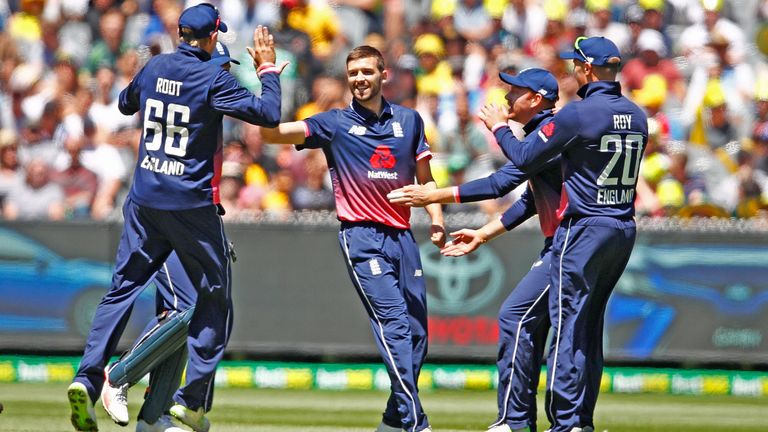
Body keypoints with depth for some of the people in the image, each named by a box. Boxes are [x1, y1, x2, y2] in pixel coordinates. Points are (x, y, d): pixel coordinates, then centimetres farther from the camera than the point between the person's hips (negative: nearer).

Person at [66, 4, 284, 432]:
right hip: (192, 205, -5)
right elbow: (268, 114, -16)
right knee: (215, 299, 8)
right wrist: (268, 69, -3)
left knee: (122, 290, 7)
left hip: (144, 201, 5)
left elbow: (126, 103, 25)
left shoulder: (154, 67, 6)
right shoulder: (214, 78, -11)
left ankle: (88, 378, -10)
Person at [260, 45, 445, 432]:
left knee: (416, 331, 5)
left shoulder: (409, 120, 14)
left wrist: (437, 220, 4)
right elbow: (271, 132, -6)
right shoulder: (335, 123, 4)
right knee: (394, 323, -16)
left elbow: (424, 177, 19)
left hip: (402, 236, 4)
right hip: (361, 237, -4)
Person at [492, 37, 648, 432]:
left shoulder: (579, 114, -13)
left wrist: (499, 127, 9)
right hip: (624, 231, 7)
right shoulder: (636, 116, 9)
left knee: (568, 325, -5)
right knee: (591, 327, 14)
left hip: (584, 229, -7)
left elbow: (524, 158, -9)